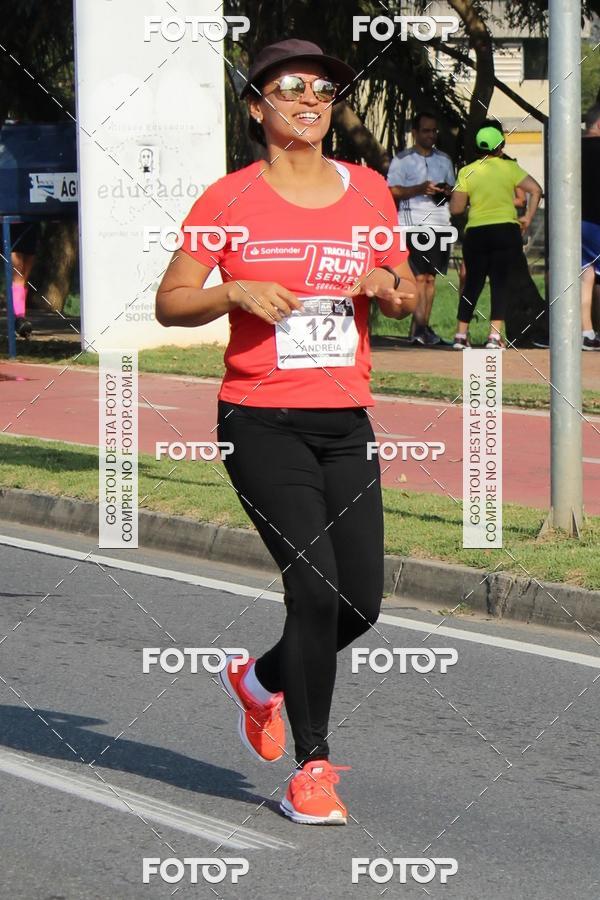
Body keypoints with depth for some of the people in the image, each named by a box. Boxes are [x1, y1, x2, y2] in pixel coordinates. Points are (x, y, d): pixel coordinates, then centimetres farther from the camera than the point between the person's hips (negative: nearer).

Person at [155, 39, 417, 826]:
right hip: (262, 421, -4)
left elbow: (408, 296, 19)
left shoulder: (369, 190, 10)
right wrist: (236, 292, -15)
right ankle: (312, 766, -2)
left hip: (346, 423, 5)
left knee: (362, 601, 2)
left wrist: (390, 288, -4)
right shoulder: (230, 199, -1)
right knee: (315, 586, -15)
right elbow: (170, 303, 2)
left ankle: (259, 680, 33)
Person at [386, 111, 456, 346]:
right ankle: (419, 327, -20)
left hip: (440, 223, 5)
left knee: (431, 277, 3)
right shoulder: (402, 160, 4)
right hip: (413, 222, -5)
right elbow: (392, 192, -4)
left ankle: (423, 327, 6)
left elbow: (455, 190, 24)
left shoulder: (444, 160, 20)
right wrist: (420, 189, -17)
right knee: (420, 276, -14)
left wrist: (447, 191, 1)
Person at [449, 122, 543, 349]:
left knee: (472, 283, 12)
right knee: (501, 283, 1)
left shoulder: (467, 172, 2)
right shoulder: (509, 167, 0)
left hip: (475, 233, 2)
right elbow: (536, 190, -7)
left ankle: (461, 335, 11)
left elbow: (455, 208, 0)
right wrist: (528, 218, 0)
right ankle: (494, 335, -8)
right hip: (506, 230, -1)